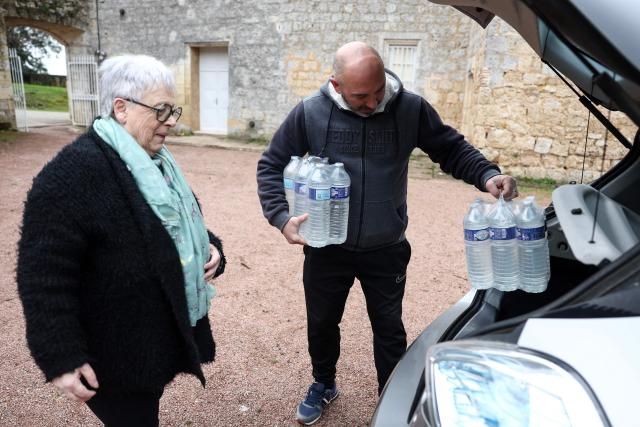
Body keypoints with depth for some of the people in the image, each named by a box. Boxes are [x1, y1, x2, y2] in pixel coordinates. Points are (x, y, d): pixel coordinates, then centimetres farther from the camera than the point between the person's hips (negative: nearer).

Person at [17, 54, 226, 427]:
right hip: (117, 355, -8)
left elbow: (179, 224, 18)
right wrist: (61, 358, -22)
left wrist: (208, 246, -3)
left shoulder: (157, 162, 7)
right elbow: (45, 274, -23)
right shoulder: (74, 171, -22)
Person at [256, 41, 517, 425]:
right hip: (327, 249, 1)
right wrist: (281, 217, -18)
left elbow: (452, 149, 0)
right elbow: (271, 166, -4)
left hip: (387, 251, 0)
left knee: (389, 329, 15)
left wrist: (488, 175, -19)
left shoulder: (411, 108, -12)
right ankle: (323, 385, 48)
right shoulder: (310, 113, -12)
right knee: (322, 324, 19)